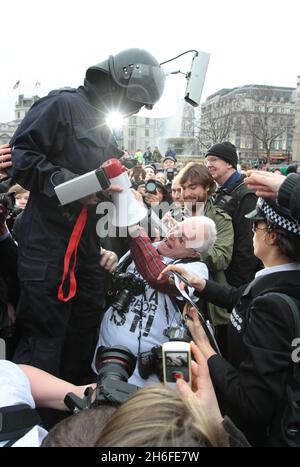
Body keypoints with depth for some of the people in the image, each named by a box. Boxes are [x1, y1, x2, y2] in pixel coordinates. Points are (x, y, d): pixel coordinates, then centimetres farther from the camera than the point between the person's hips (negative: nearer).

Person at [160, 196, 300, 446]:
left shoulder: (273, 305, -35)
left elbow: (253, 405, -34)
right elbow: (239, 297, 12)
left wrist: (203, 345, -26)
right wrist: (195, 281, 6)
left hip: (251, 429, -7)